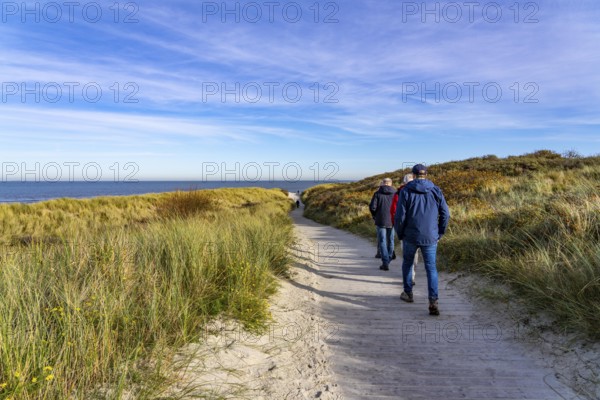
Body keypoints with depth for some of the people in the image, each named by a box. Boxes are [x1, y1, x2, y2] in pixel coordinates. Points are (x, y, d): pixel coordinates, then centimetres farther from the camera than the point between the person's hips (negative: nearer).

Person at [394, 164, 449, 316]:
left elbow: (400, 216, -9)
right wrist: (439, 234, 10)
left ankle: (408, 293, 32)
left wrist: (400, 234, 5)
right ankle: (433, 302, -8)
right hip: (430, 238, 1)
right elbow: (445, 214, -1)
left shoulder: (406, 191, -5)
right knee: (431, 269, 7)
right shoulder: (436, 191, 1)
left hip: (410, 236, -1)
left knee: (407, 263, 21)